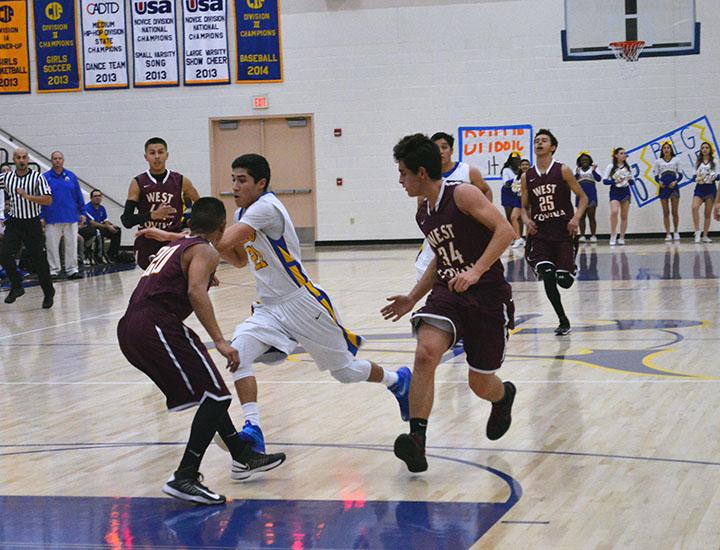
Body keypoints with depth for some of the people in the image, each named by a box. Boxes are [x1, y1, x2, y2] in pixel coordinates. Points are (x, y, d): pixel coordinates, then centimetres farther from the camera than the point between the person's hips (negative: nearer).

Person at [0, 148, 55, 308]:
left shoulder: (37, 178, -8)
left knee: (39, 259, 1)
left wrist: (28, 197, -25)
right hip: (13, 223, 3)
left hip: (32, 223, -3)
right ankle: (16, 286, 4)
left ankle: (48, 293, 17)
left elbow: (48, 200, -16)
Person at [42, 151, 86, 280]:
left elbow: (79, 196, 11)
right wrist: (41, 217, -2)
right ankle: (54, 270, 10)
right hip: (52, 219, -1)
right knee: (52, 245, 2)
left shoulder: (71, 176, 7)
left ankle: (72, 270, 10)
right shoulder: (45, 177, 1)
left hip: (71, 217, 2)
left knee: (71, 245, 3)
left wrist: (82, 213, 7)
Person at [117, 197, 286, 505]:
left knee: (209, 391, 22)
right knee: (216, 395, -6)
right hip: (156, 326, -9)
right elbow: (196, 291, -17)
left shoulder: (173, 246, 26)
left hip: (129, 329, 9)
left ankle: (243, 457, 31)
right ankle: (183, 479, -10)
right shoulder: (205, 251, 2)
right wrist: (219, 340, -22)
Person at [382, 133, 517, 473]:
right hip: (448, 293, 5)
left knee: (480, 383, 5)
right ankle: (417, 439, -27)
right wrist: (412, 298, 20)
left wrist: (476, 271, -31)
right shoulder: (424, 215, 12)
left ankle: (503, 397, 44)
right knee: (425, 353, -24)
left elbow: (505, 231, -22)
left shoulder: (463, 195, -13)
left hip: (487, 296, -5)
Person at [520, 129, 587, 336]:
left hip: (563, 232, -2)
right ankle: (563, 321, 0)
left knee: (564, 280, -5)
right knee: (547, 278, -13)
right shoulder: (527, 177, 7)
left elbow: (583, 197, 3)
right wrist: (527, 220, -4)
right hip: (539, 234, 2)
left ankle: (571, 267, 34)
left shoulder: (563, 171, -1)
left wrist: (576, 218, -14)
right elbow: (525, 206, 18)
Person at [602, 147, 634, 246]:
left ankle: (621, 238, 11)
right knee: (614, 212, -23)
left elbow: (632, 182, 14)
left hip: (625, 192, 4)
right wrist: (614, 181, -18)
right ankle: (613, 236, -15)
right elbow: (604, 180, -4)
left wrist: (630, 180, -9)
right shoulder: (611, 167, 0)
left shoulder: (627, 167, 11)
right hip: (615, 192, -4)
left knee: (624, 216, 4)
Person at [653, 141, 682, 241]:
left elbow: (680, 174, 5)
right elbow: (656, 176, 7)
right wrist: (659, 182, -14)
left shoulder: (675, 160, 6)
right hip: (663, 187, 1)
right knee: (666, 212, 0)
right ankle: (668, 234, 2)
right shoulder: (658, 162, 7)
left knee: (675, 212, 0)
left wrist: (676, 181, -13)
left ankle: (676, 232, 13)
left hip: (673, 187, -1)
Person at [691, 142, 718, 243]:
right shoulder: (698, 162, 13)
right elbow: (694, 176, 14)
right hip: (699, 188, 1)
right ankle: (697, 232, -22)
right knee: (694, 207, -24)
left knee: (708, 213, 2)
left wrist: (714, 176, -19)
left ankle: (705, 235, 9)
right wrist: (697, 178, -9)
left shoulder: (714, 162, 6)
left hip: (710, 188, -1)